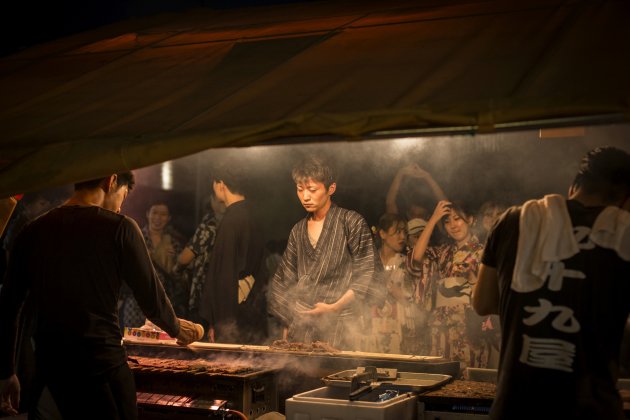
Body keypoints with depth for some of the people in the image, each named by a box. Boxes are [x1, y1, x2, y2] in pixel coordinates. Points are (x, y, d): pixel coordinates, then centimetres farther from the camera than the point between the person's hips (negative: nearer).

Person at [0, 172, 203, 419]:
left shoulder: (32, 232, 5)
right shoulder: (119, 227, -9)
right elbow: (152, 298, -5)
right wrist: (176, 328, 15)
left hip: (50, 365, 5)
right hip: (102, 361, -5)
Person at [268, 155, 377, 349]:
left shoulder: (352, 222, -3)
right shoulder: (298, 231, 14)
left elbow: (364, 276, -5)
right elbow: (285, 280, 17)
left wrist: (334, 307, -13)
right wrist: (286, 325, 10)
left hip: (337, 323, -4)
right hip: (300, 323, 4)